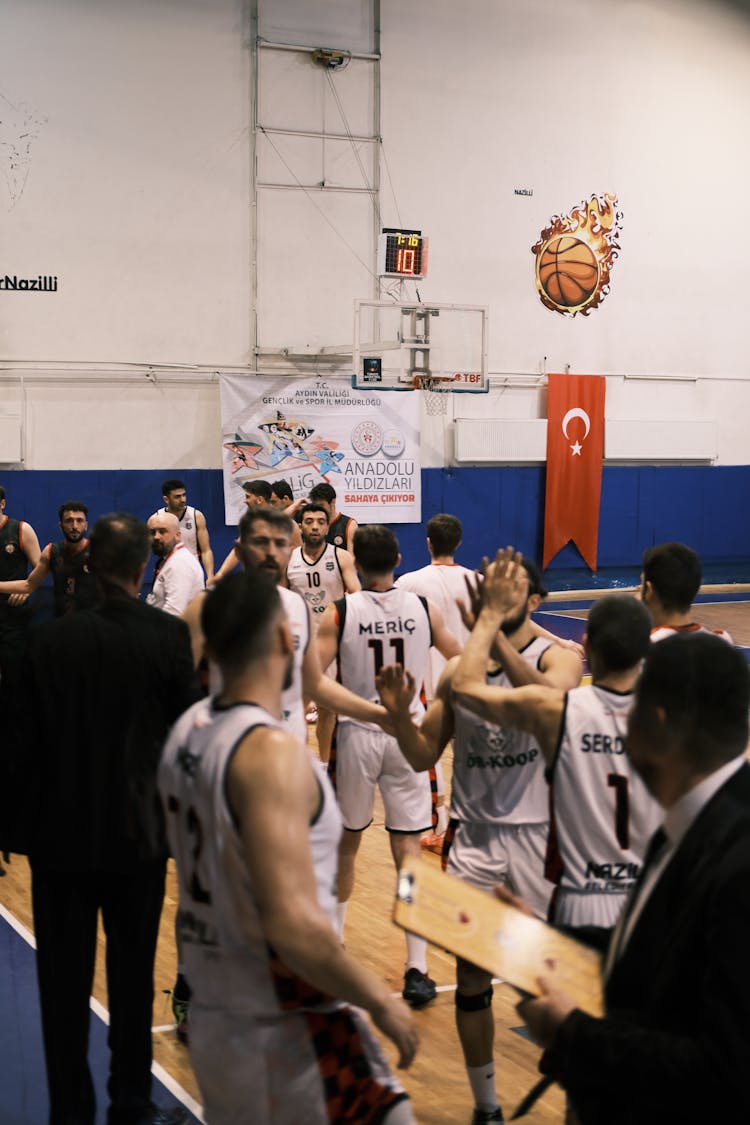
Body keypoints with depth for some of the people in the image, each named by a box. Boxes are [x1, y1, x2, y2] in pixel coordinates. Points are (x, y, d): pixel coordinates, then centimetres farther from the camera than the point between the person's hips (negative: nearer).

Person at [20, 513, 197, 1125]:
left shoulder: (48, 638, -9)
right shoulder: (169, 636, -12)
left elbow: (29, 734, -2)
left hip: (61, 832, 0)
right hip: (139, 831, 0)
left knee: (65, 981, 11)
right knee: (133, 977, 14)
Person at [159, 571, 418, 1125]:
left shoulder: (188, 731, 3)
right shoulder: (271, 750, -22)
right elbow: (294, 927, -27)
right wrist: (381, 1001, -16)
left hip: (213, 1015, 8)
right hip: (284, 1028, -8)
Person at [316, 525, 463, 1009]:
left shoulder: (340, 613, -9)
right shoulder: (423, 609, -2)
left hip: (356, 735, -1)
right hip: (408, 734, 1)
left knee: (346, 842, 18)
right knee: (408, 850, 2)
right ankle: (417, 969, -1)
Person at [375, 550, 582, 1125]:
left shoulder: (558, 658, -6)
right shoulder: (457, 671, 6)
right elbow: (424, 757, 9)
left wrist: (497, 635, -35)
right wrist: (398, 714, -10)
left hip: (538, 834, -3)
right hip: (474, 837, 4)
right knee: (472, 976, 8)